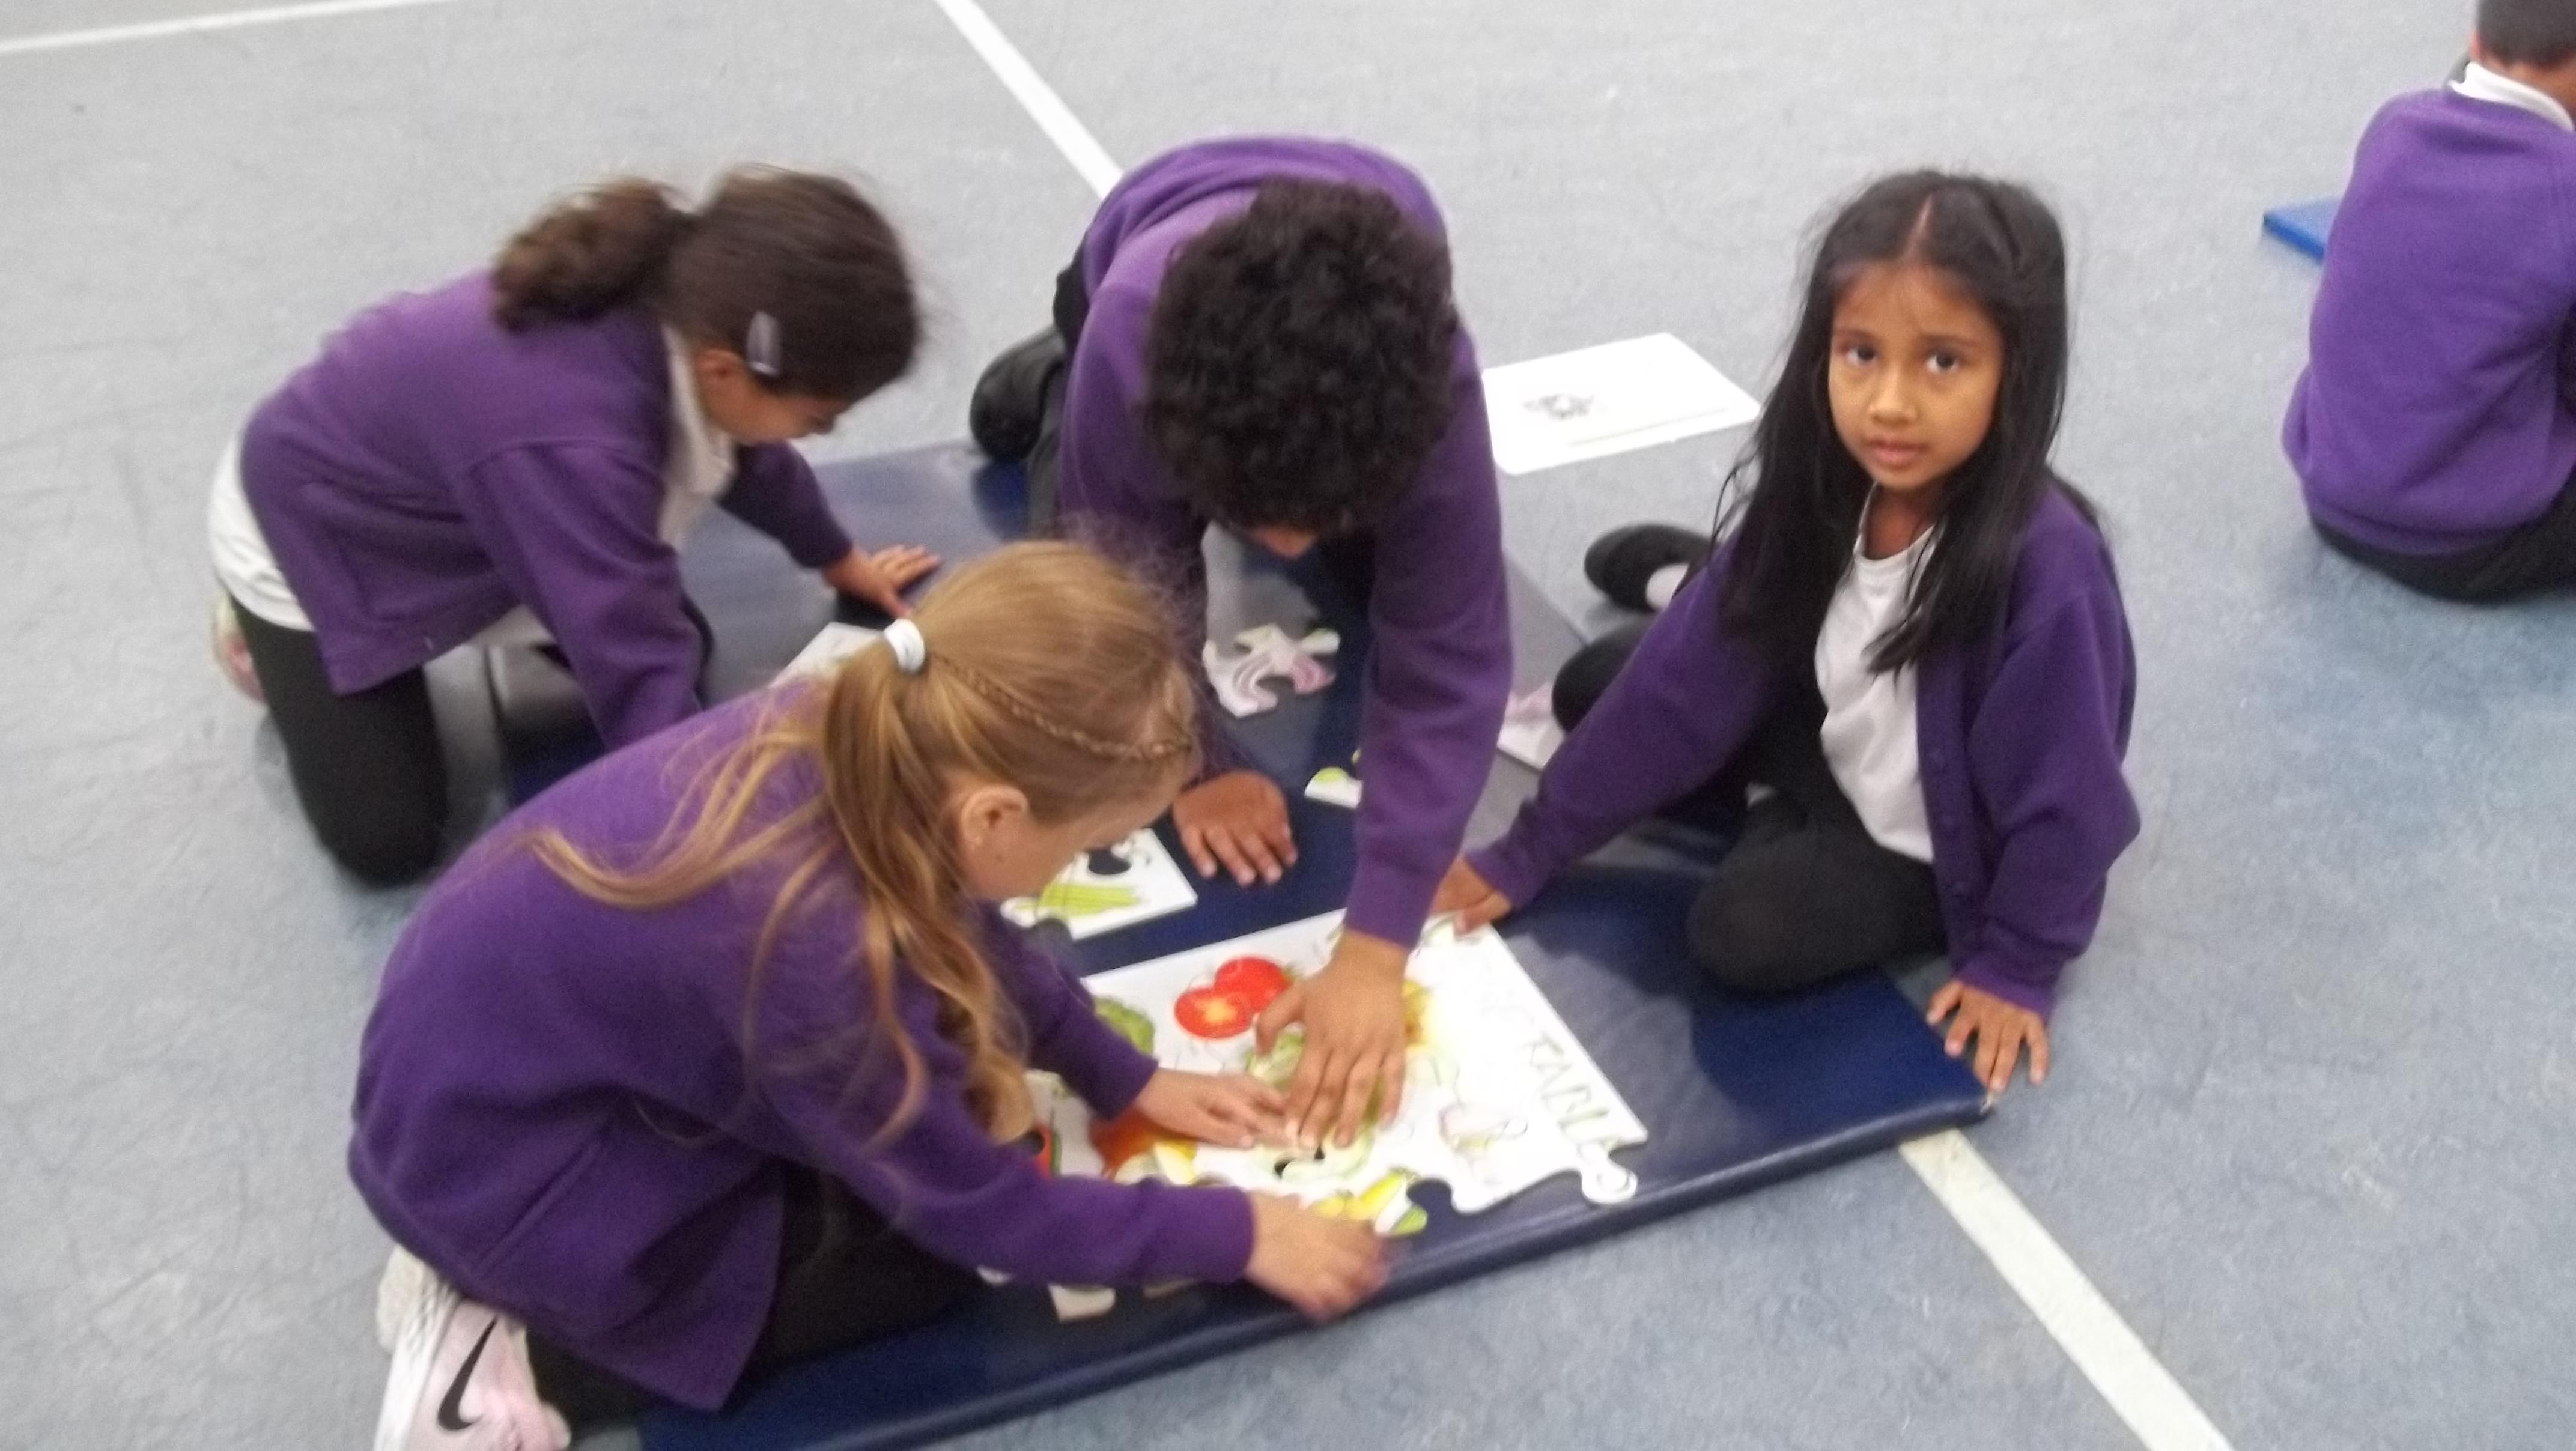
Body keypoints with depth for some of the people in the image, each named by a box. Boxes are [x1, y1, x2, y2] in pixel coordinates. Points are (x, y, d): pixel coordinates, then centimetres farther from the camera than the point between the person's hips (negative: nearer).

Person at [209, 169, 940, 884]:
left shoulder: (681, 315, -22)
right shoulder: (571, 445, -46)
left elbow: (741, 448, 1)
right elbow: (641, 675, -42)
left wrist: (839, 558, 17)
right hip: (311, 529, -7)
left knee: (685, 648, 6)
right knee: (390, 844, -5)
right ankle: (267, 634, 19)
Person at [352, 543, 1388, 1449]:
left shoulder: (847, 742, -16)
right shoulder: (814, 949, -37)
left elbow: (970, 939, 7)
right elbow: (986, 1212, -20)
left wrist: (1129, 1082, 9)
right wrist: (1238, 1235, -10)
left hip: (505, 1039, 8)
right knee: (924, 1244, -3)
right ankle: (527, 1364, 0)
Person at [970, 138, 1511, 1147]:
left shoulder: (1426, 385, -46)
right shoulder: (1129, 345, -47)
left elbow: (1447, 666, -43)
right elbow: (1135, 593, -30)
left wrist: (1373, 952, -47)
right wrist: (1195, 770, -22)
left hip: (1356, 293, 1)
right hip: (1151, 281, -1)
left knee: (1407, 593, -1)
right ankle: (1059, 382, 23)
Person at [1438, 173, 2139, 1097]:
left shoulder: (2043, 563, -36)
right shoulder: (1814, 492, -18)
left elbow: (2063, 793, -25)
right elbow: (1687, 676, -13)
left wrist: (2017, 963, -13)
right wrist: (1526, 853, -11)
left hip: (1944, 840, -5)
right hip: (1839, 754, 5)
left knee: (1742, 934, -23)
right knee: (1593, 687, 0)